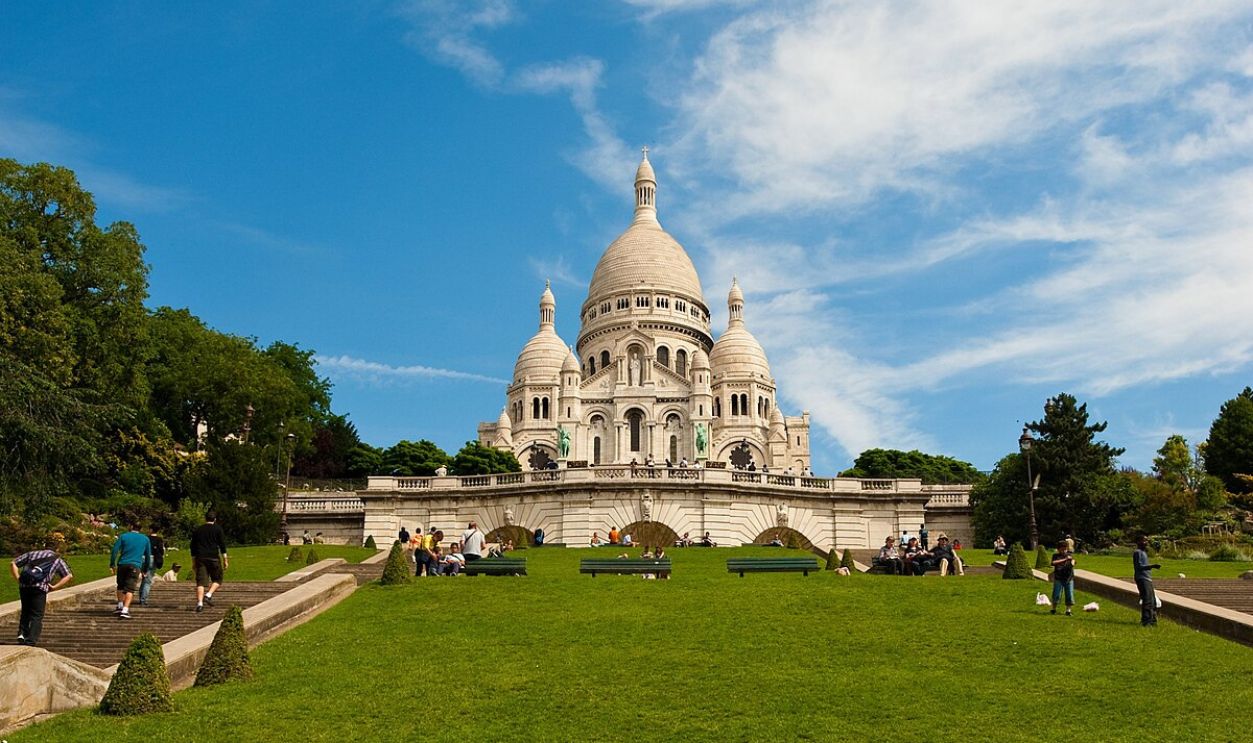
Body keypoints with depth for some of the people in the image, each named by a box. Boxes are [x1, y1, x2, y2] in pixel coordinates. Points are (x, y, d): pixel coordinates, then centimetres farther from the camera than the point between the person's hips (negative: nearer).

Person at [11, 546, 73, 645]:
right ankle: (30, 641, -7)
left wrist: (18, 579, 12)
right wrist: (54, 587, 7)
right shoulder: (57, 560, 21)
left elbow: (13, 564, 16)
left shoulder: (32, 553, 27)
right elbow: (69, 576, 8)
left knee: (25, 612, 22)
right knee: (37, 616, 4)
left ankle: (22, 633, 6)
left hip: (24, 585, 3)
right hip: (40, 587, -2)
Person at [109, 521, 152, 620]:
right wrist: (145, 570, 24)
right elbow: (148, 555, 15)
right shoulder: (145, 539, 11)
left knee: (121, 586, 21)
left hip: (122, 564, 1)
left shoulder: (123, 536, 7)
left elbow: (114, 551, -1)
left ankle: (120, 606, 21)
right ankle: (125, 610, -16)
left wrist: (112, 565, 6)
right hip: (135, 566, -1)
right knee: (130, 589, -5)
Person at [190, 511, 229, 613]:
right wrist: (225, 560, -1)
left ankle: (199, 603, -11)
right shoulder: (218, 529, 4)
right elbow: (222, 545, -3)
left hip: (200, 559, 3)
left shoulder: (197, 530, 14)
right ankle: (208, 595, -10)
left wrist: (193, 562, 20)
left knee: (201, 582, 0)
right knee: (217, 579, 12)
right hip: (214, 558, -3)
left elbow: (193, 547, 15)